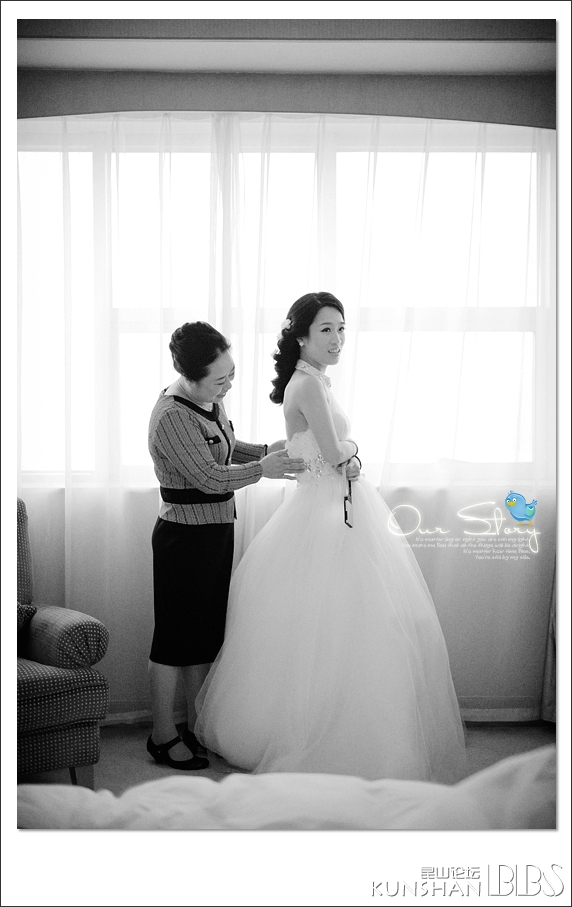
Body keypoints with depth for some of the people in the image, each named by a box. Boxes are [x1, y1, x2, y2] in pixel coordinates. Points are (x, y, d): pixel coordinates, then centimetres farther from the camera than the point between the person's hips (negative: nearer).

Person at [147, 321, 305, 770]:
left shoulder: (209, 400, 5)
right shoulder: (172, 417, -23)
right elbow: (211, 477, -23)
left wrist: (268, 449, 6)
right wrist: (263, 468, -12)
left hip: (217, 532, 9)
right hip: (185, 537, -9)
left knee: (206, 635, 17)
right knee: (176, 638, 4)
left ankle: (199, 727, 30)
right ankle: (163, 737, 19)